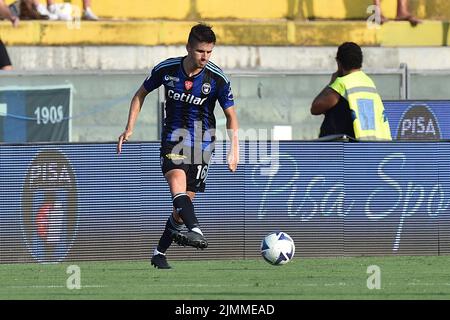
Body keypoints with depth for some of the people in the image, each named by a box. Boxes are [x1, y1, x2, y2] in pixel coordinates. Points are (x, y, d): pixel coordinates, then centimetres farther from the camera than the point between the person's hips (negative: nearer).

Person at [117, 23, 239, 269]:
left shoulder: (218, 79, -10)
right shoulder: (166, 69, -7)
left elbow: (230, 115, 0)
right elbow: (141, 94, 9)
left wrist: (234, 149, -11)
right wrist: (129, 128, 4)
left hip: (201, 143, 1)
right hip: (173, 139, -1)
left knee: (184, 202, 0)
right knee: (177, 181, -31)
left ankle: (160, 254, 18)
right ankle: (196, 231, -52)